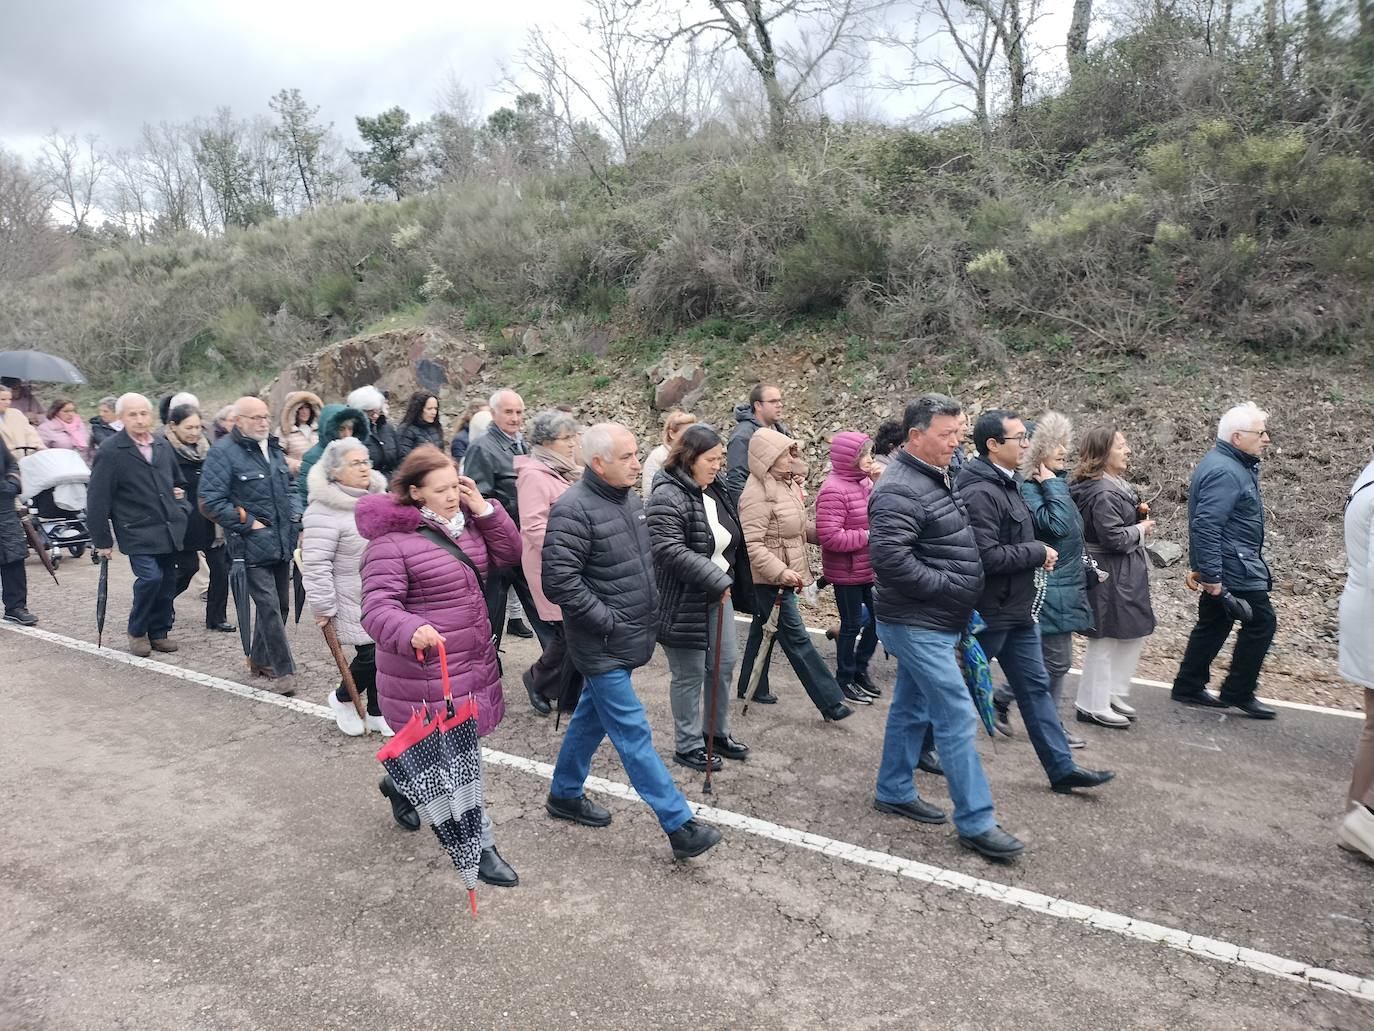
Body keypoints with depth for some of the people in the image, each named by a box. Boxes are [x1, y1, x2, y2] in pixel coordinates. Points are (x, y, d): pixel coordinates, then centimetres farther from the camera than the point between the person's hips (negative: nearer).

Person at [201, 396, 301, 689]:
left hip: (282, 542, 8)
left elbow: (289, 487, 25)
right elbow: (211, 500, -15)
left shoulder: (274, 449, 13)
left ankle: (260, 659, 30)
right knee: (269, 606, -9)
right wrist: (248, 523, -15)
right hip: (251, 545, -8)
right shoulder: (223, 453, -11)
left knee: (280, 604, 13)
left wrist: (294, 516, 9)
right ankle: (281, 669, -2)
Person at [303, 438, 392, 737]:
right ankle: (341, 698, 23)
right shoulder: (325, 511, -19)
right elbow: (316, 564, -19)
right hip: (355, 603, -7)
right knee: (371, 656, -7)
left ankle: (376, 713, 28)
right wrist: (323, 607, -17)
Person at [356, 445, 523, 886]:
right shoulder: (392, 540, -18)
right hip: (425, 670, -8)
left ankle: (400, 783, 52)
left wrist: (486, 510, -6)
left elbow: (508, 553, 7)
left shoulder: (463, 522, 6)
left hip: (471, 662, 8)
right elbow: (378, 607, -22)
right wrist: (411, 631, -42)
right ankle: (481, 847, 14)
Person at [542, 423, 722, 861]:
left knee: (592, 717, 21)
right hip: (602, 645, -9)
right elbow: (559, 581, -24)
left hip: (626, 639, 9)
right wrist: (607, 621, -19)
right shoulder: (574, 509, -20)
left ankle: (564, 795, 39)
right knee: (632, 732, -2)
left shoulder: (629, 499, 8)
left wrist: (647, 610, 15)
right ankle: (680, 826, 3)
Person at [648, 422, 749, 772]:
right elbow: (670, 550, -29)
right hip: (683, 602, -9)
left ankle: (718, 734, 35)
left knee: (724, 665, 16)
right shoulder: (668, 497, -21)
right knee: (690, 674, 4)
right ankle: (688, 746, 21)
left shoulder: (717, 489, 7)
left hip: (718, 596, 9)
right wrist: (716, 580, -27)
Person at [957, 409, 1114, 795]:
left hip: (1017, 609, 10)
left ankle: (1062, 768, 21)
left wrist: (1037, 553, 5)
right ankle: (937, 748, 26)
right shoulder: (981, 492, -22)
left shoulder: (1008, 483, 9)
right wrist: (1038, 553, -16)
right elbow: (986, 556, -28)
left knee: (1035, 687, 13)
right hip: (990, 612, -10)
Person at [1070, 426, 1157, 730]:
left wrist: (1138, 514, 5)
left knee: (1134, 635, 18)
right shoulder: (1102, 494, -23)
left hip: (1128, 576, 10)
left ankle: (1113, 695, 29)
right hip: (1109, 577, -10)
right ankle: (1093, 707, 14)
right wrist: (1141, 528, -9)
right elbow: (1115, 538, -26)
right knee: (1105, 641, 1)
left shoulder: (1116, 485, 10)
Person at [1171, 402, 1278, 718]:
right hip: (1232, 568, -11)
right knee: (1261, 622, -1)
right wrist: (1211, 575, -27)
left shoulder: (1230, 464, 14)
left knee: (1214, 623, 15)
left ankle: (1188, 687, 23)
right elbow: (1206, 526, -28)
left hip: (1220, 566, 11)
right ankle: (1238, 692, 9)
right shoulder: (1225, 472, -21)